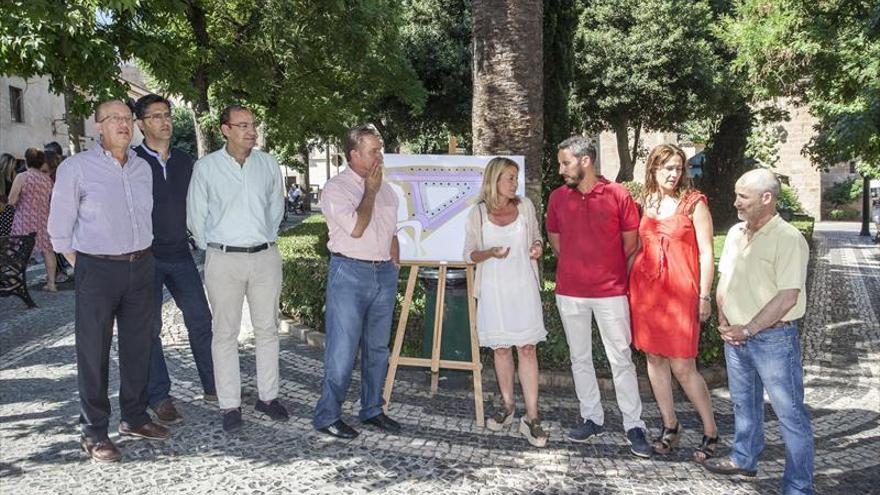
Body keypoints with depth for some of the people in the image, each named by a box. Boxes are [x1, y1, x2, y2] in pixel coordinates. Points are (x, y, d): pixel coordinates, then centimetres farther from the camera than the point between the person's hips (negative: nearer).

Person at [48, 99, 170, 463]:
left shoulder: (143, 168, 8)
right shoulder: (76, 168, -6)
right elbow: (59, 228, -1)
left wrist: (141, 257, 13)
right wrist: (82, 268, 0)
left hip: (141, 266, 5)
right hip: (98, 269, -5)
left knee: (138, 346, 13)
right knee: (94, 351, 2)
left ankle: (135, 418, 28)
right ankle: (94, 432, 14)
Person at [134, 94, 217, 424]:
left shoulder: (185, 161, 9)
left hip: (180, 254, 5)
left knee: (201, 320, 7)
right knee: (150, 328, 3)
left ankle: (213, 386, 19)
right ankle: (158, 398, 14)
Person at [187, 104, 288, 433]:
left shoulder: (268, 164, 4)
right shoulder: (206, 167, -4)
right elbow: (196, 216, 4)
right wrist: (213, 248, 8)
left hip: (265, 256, 3)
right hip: (224, 259, -3)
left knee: (267, 329, 9)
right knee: (225, 333, 2)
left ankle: (268, 397, 21)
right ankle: (230, 406, 11)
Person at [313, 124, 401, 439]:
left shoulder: (385, 189, 15)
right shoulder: (336, 188, -6)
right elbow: (356, 228, -19)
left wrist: (394, 268, 14)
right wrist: (370, 191, -8)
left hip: (385, 273, 7)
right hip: (350, 273, -6)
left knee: (377, 348, 12)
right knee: (342, 349, -6)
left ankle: (372, 409, 23)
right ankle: (327, 416, 5)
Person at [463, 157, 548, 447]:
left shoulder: (525, 206, 3)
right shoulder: (479, 213, 0)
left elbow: (537, 237, 16)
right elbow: (469, 254, 3)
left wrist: (538, 247, -7)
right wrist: (491, 253, -16)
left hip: (523, 287, 0)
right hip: (494, 289, 0)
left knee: (527, 348, -6)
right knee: (501, 348, 8)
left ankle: (531, 418, -3)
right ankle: (507, 406, 25)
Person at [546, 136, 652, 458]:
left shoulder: (618, 195, -6)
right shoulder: (558, 197, 3)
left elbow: (631, 241, 1)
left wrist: (610, 271, 5)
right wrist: (577, 266, 9)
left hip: (610, 291, -3)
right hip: (569, 291, 4)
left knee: (621, 360, 1)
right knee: (580, 358, 12)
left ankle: (634, 426, 10)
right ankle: (592, 418, 25)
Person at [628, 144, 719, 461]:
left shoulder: (693, 203, -2)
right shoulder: (644, 203, 10)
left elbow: (706, 253, -4)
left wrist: (704, 296, -8)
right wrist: (630, 285, 13)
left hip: (680, 291, -5)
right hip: (645, 288, 5)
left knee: (682, 366, -5)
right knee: (654, 357, 10)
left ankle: (711, 431, 12)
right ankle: (670, 426, 24)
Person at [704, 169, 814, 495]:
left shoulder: (788, 239, -16)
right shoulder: (735, 233, 7)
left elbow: (788, 297, -21)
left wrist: (748, 329, -19)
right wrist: (723, 320, 0)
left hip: (773, 337, -7)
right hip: (736, 335, 7)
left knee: (790, 413, 1)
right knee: (744, 403, 22)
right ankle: (744, 459, 40)